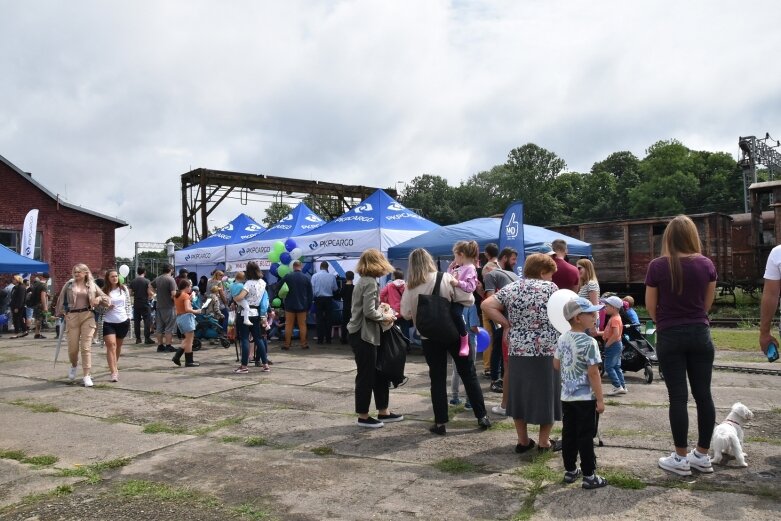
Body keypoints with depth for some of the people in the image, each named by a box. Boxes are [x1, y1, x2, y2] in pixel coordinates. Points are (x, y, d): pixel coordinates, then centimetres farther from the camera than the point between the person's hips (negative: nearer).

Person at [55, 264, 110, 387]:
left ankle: (87, 376, -1)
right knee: (73, 347, 2)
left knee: (86, 347, -5)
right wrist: (61, 313, 10)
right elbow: (61, 299, 13)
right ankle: (73, 366, 34)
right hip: (72, 317, 1)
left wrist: (99, 299, -8)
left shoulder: (92, 285, 8)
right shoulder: (69, 284, 7)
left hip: (88, 316, 0)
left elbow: (105, 298, 12)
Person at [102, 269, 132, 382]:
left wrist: (128, 318, 8)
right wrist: (106, 307, -16)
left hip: (123, 322, 3)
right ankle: (114, 372, -18)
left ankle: (115, 365, 38)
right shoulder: (104, 291, -3)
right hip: (108, 322, -3)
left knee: (118, 346, 15)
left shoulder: (124, 289, 4)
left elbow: (128, 304, 11)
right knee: (111, 345, -14)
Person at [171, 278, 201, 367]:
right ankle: (189, 361, 2)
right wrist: (196, 311, -7)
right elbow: (187, 309, -22)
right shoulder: (186, 295, -12)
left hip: (178, 318, 8)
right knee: (189, 340, -2)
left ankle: (177, 356, 10)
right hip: (186, 317, -8)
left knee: (187, 339, 18)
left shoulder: (176, 295, 12)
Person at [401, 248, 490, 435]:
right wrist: (451, 304, 6)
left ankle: (440, 423, 11)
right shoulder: (445, 278, -10)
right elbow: (469, 300, -11)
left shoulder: (410, 287, -7)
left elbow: (406, 314, -4)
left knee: (437, 378, 10)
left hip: (429, 336, 1)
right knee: (468, 374, 12)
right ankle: (481, 416, 18)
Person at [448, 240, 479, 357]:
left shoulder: (470, 268, -7)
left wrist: (458, 283, -24)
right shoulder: (458, 268, 21)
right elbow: (448, 278, 28)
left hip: (461, 300, -10)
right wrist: (451, 267, 20)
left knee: (455, 314, -34)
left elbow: (471, 287, -16)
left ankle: (464, 341, -18)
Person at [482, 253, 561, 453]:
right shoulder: (550, 287, -4)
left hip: (517, 350, 3)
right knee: (545, 395, 10)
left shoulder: (510, 288, 5)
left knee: (520, 394, 13)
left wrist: (506, 324, 1)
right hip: (546, 351, -3)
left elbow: (486, 305, -4)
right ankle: (544, 442, 18)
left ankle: (522, 441, 20)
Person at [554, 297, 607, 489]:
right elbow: (593, 373, -18)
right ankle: (589, 476, 10)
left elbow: (556, 365, 11)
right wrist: (600, 399, -12)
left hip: (566, 395, 7)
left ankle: (570, 470, 24)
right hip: (585, 397, -7)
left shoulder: (562, 338, 3)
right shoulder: (589, 342, -18)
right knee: (585, 436, 2)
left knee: (568, 433, 13)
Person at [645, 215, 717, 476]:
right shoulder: (706, 264, -1)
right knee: (703, 394, 11)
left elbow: (650, 306, -3)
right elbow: (707, 303, 7)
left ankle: (681, 459, 11)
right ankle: (702, 455, 21)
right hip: (700, 334, 3)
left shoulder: (658, 266, -11)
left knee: (678, 397, 2)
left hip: (670, 337, -3)